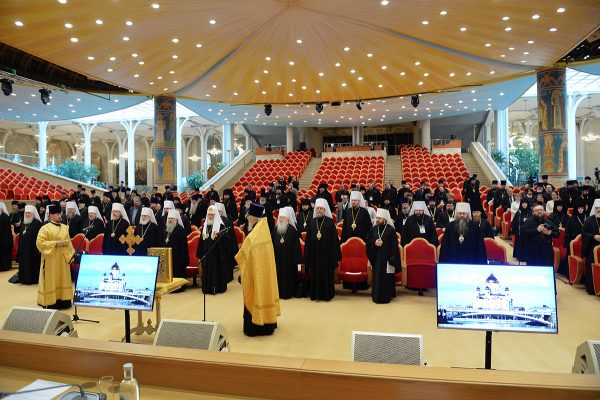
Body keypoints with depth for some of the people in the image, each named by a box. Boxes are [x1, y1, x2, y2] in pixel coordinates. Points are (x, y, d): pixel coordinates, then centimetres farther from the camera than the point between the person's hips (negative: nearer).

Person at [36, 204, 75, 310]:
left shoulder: (65, 228, 8)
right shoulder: (45, 228, -7)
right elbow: (40, 243, -14)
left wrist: (70, 255, 4)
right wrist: (55, 243, -19)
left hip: (63, 258, 6)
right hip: (51, 259, -5)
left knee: (63, 279, 10)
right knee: (51, 281, -1)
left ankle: (63, 301, 18)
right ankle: (51, 303, 6)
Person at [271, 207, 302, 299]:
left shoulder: (292, 229, -8)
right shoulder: (276, 229, 5)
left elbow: (296, 244, -8)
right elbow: (272, 243, 8)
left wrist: (297, 259, -10)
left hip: (289, 257, -4)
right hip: (277, 256, 4)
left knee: (288, 274, 2)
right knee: (279, 274, 8)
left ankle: (288, 292, 13)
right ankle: (279, 292, 19)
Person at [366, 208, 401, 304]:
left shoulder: (391, 230, -8)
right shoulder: (374, 229, 5)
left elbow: (394, 245, -9)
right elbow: (368, 241, 9)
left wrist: (393, 258, -15)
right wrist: (374, 243, -12)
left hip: (386, 257, -4)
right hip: (376, 257, 4)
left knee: (386, 277, 0)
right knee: (376, 277, 8)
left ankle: (386, 296, 11)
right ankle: (377, 296, 19)